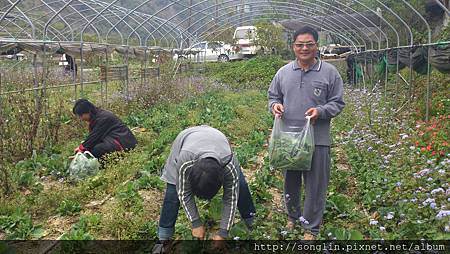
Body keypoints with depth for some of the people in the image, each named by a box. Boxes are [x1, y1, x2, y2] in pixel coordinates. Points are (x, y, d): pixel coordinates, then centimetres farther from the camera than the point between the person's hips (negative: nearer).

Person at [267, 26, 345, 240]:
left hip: (317, 140, -3)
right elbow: (272, 96, 17)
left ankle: (311, 227, 21)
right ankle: (292, 217, 39)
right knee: (290, 182, 17)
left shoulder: (329, 72, -1)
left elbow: (337, 103, 2)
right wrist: (274, 105, -6)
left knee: (315, 186, 4)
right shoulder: (283, 72, 7)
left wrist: (320, 111, -17)